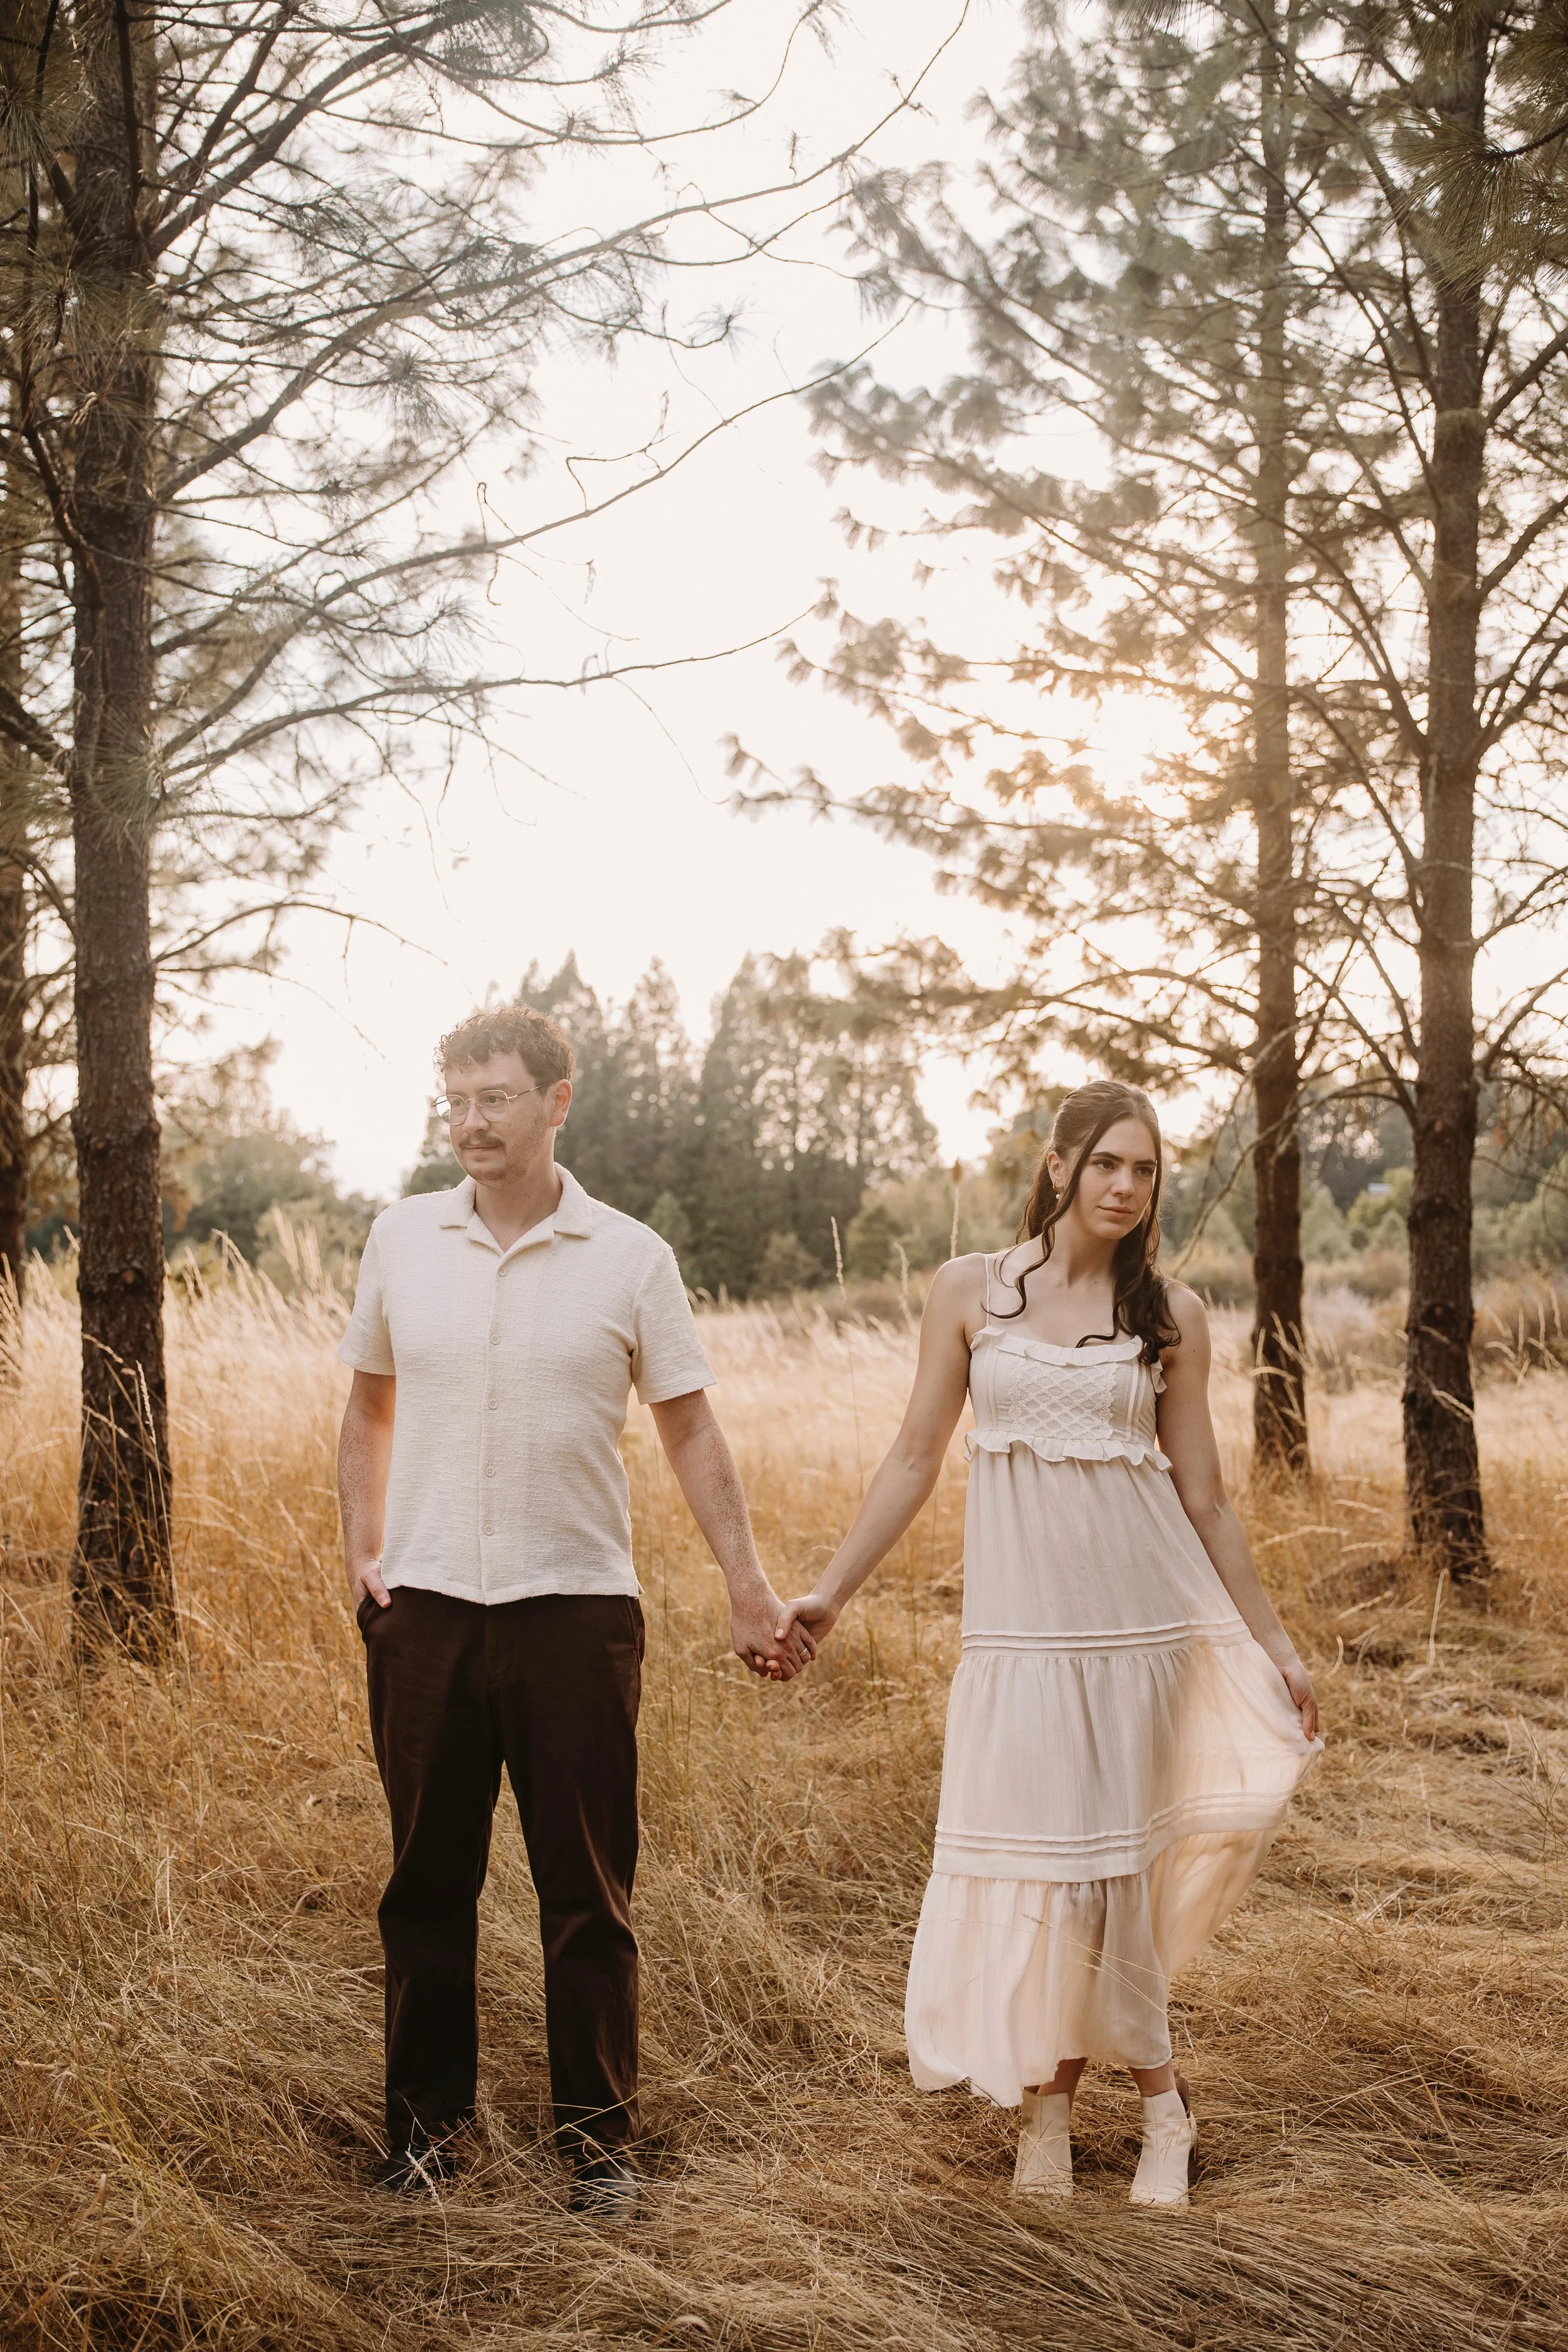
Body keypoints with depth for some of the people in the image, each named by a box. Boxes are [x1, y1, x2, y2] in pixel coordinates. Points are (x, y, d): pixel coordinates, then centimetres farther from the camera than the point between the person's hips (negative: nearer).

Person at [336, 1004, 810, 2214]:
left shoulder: (631, 1259, -2)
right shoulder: (402, 1240, 4)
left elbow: (692, 1430, 3)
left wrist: (751, 1591, 0)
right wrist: (361, 1554, 8)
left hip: (576, 1605, -2)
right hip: (425, 1611, 2)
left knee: (587, 1890, 5)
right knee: (428, 1881, 11)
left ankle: (599, 2134, 18)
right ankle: (428, 2117, 25)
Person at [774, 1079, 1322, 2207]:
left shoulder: (1171, 1311, 4)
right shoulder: (971, 1291, 3)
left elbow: (1204, 1496, 8)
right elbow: (916, 1459, 7)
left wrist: (1274, 1643, 8)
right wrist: (830, 1590, 3)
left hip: (1138, 1608, 0)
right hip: (1019, 1616, 0)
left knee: (1104, 1852, -1)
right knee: (1028, 1853, 1)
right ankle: (1050, 2105, 18)